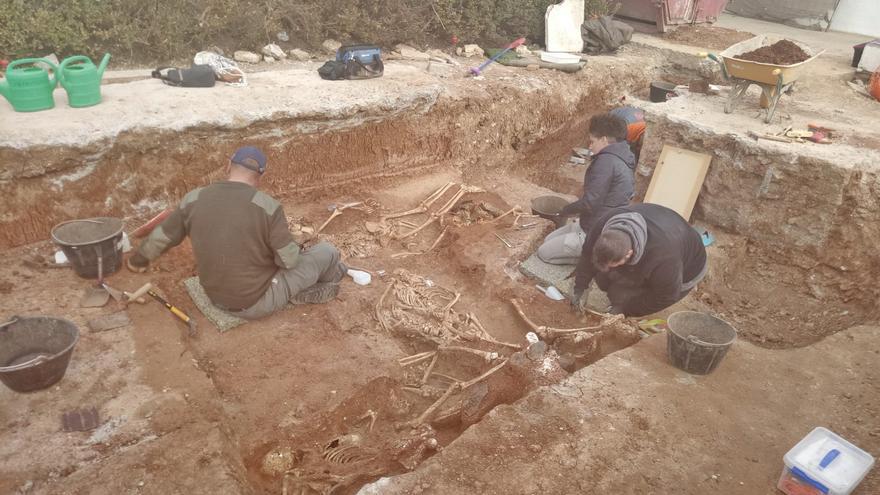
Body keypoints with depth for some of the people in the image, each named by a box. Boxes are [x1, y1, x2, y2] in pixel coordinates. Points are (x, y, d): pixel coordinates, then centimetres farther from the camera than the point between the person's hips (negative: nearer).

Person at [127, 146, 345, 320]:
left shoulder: (194, 199, -8)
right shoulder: (267, 206, -22)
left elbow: (160, 238, 6)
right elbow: (289, 259, -16)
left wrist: (138, 260, 27)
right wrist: (295, 249, 9)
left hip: (217, 297, 5)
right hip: (258, 302, -5)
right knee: (327, 252, 9)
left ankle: (306, 289, 23)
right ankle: (332, 274, 41)